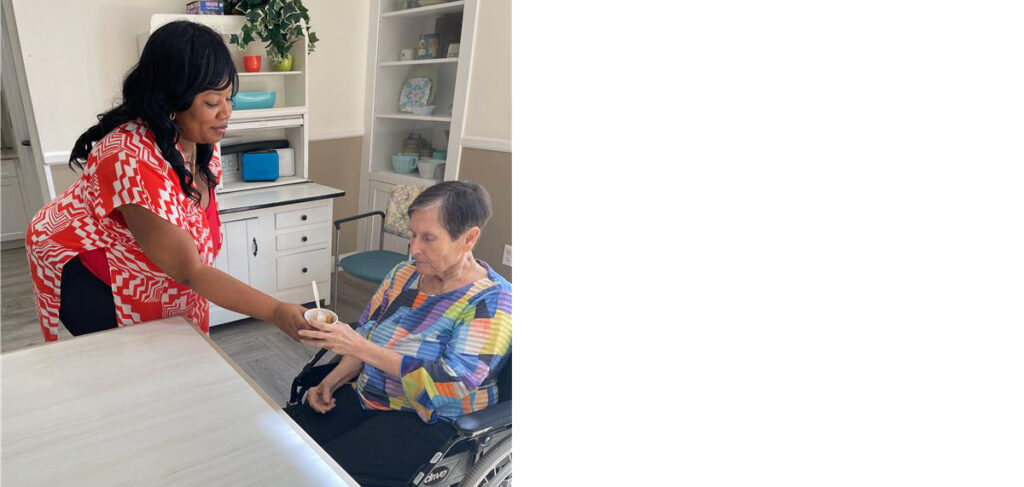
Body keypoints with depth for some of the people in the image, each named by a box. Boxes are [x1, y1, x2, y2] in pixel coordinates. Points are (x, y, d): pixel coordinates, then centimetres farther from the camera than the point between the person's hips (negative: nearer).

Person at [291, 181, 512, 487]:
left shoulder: (492, 301, -16)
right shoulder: (403, 273, 3)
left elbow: (450, 383, -23)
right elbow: (366, 333, 11)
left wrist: (359, 347, -27)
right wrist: (331, 381, -6)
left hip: (430, 422, -6)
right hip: (364, 396, 6)